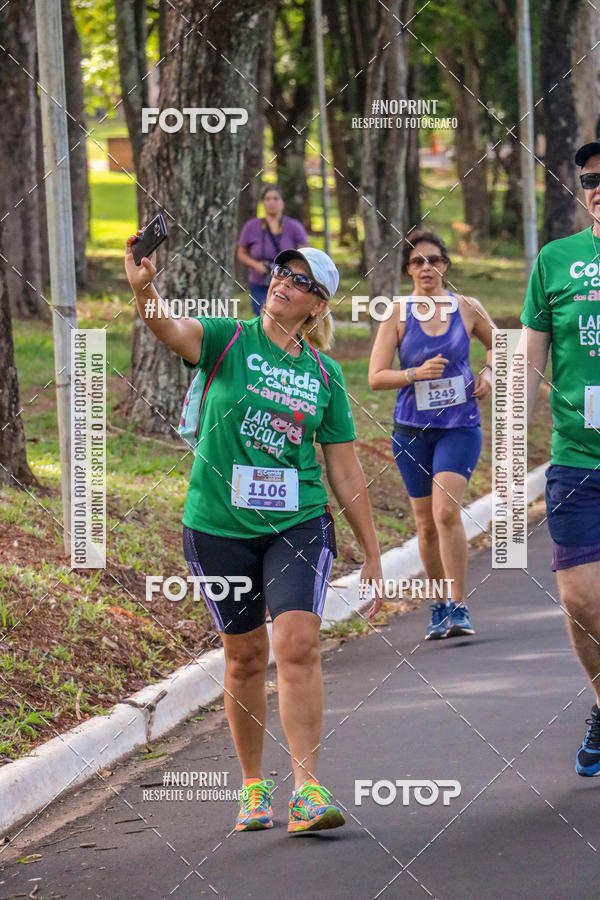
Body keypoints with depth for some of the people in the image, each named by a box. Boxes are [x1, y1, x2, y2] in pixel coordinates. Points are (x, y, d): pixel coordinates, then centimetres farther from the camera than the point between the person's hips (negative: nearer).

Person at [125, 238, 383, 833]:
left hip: (299, 524, 1)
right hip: (218, 526, -1)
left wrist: (372, 553, 10)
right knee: (245, 654, 7)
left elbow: (345, 470, 10)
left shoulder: (324, 374, 6)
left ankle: (306, 789, -16)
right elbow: (172, 331, -23)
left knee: (298, 644, -16)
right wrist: (143, 288, -46)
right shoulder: (229, 340, -1)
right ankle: (253, 786, 23)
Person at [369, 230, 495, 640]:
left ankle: (459, 607, -14)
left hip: (460, 426, -1)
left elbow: (497, 343, 20)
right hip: (413, 429, 1)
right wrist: (416, 373, -20)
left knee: (446, 511, -19)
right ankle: (440, 608, 23)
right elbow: (376, 377, -5)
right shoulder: (397, 314, -2)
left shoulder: (467, 308, 1)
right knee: (426, 524, 8)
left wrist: (488, 371, 1)